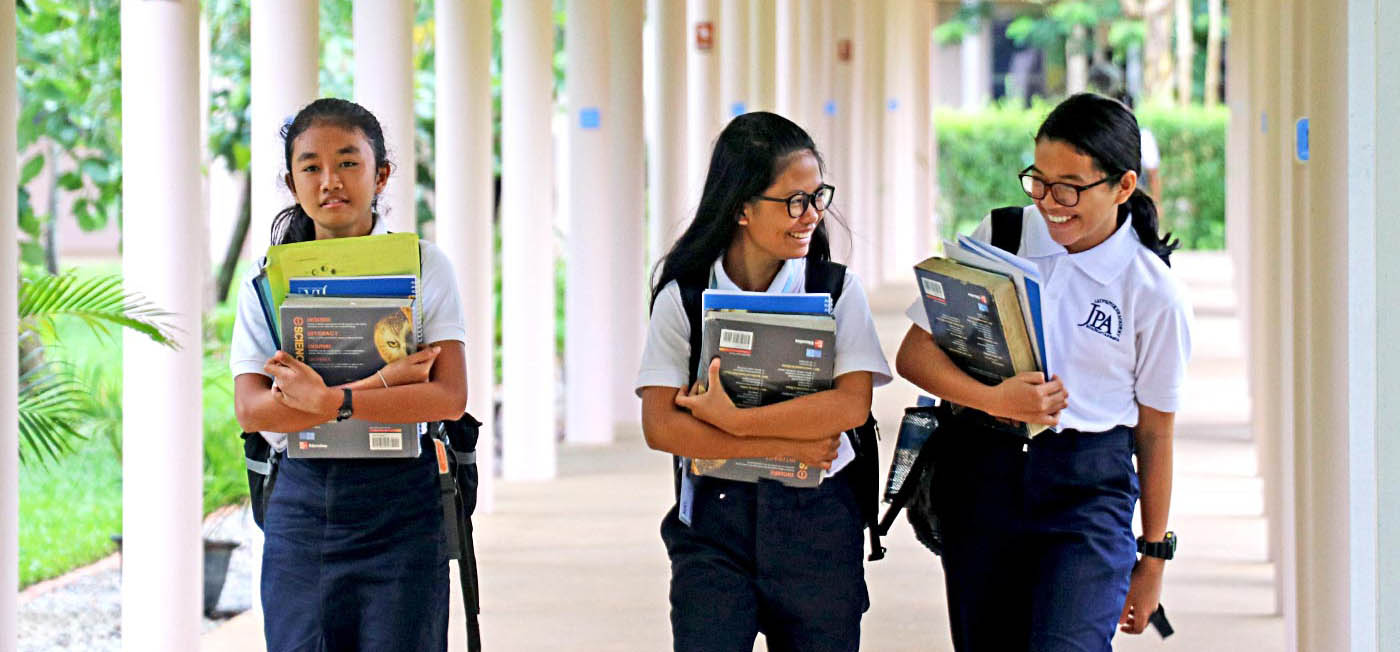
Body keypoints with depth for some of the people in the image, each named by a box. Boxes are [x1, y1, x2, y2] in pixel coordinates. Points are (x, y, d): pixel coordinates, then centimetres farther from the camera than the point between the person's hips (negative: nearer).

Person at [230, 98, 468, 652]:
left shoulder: (423, 267, 3)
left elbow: (449, 397, -9)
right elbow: (251, 409, -7)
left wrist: (329, 401, -19)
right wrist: (378, 386, -16)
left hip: (402, 506, -1)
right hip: (301, 500, 1)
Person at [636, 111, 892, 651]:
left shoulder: (837, 291, 2)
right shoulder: (683, 297, 1)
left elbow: (851, 406, -12)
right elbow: (660, 427, -8)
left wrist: (733, 420, -15)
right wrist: (785, 447, -14)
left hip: (817, 522, 1)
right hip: (713, 524, -1)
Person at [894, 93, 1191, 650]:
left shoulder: (1154, 293, -2)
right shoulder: (995, 239, 2)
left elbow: (1154, 432, 5)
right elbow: (913, 355, -1)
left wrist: (1153, 556, 10)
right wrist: (995, 400, -19)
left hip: (1088, 489, -3)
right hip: (981, 475, 3)